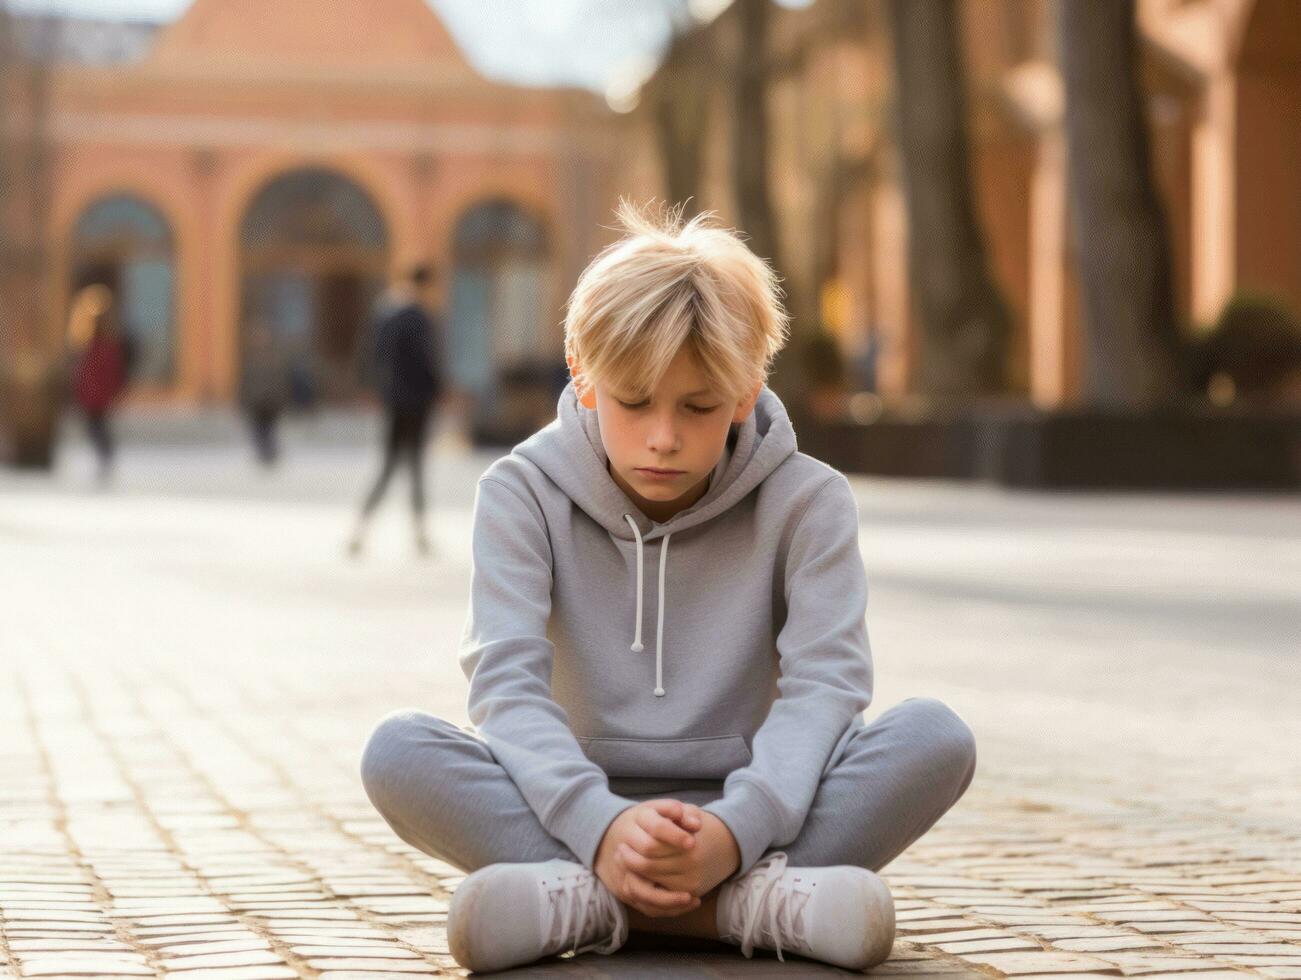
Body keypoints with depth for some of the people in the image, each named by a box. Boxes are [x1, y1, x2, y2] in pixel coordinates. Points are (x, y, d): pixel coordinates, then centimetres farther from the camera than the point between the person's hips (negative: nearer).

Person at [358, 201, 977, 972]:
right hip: (588, 813, 0)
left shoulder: (807, 501, -2)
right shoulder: (523, 494, -2)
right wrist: (599, 825, -34)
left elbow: (825, 682, -14)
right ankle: (748, 900, -40)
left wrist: (737, 829, -34)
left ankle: (585, 899, -37)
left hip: (744, 815, 0)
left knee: (936, 736, -27)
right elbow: (507, 679, -14)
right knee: (397, 750, -27)